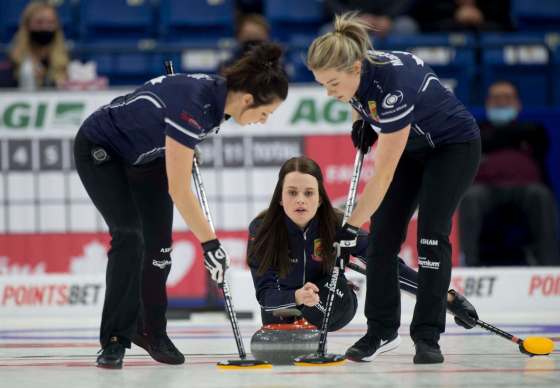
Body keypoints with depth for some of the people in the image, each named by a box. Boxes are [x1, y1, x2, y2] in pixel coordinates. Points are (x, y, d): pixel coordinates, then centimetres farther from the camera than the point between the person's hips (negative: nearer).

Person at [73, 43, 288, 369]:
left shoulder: (219, 95, -14)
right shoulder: (193, 105, -38)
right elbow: (178, 190, -34)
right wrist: (210, 243, -30)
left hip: (146, 154, 8)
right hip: (101, 149, -8)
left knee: (159, 243, 2)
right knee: (129, 237, -18)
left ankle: (151, 330, 16)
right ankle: (115, 339, -11)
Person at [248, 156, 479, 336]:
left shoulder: (338, 226, -24)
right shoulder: (261, 230, -24)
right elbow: (265, 294, -27)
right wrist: (297, 297, -50)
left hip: (329, 307, -3)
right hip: (284, 300, 3)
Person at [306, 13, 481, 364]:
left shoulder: (394, 84, -41)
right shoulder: (353, 71, -20)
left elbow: (383, 175, -37)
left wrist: (352, 226, -36)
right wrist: (361, 120, -4)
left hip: (454, 146, -7)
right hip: (410, 147, 7)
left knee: (431, 235, -17)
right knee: (383, 234, -2)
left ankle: (427, 337, -12)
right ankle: (381, 331, 5)